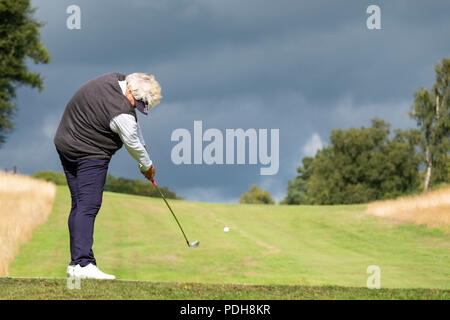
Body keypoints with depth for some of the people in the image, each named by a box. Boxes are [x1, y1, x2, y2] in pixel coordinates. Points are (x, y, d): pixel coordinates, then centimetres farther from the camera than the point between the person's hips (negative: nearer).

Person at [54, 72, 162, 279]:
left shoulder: (117, 79, 2)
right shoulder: (120, 112, -26)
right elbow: (132, 144, -11)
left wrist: (142, 145, 13)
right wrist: (147, 166, 5)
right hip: (89, 154, -10)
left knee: (79, 205, 10)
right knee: (88, 206, -15)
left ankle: (76, 261, 10)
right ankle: (83, 264, -23)